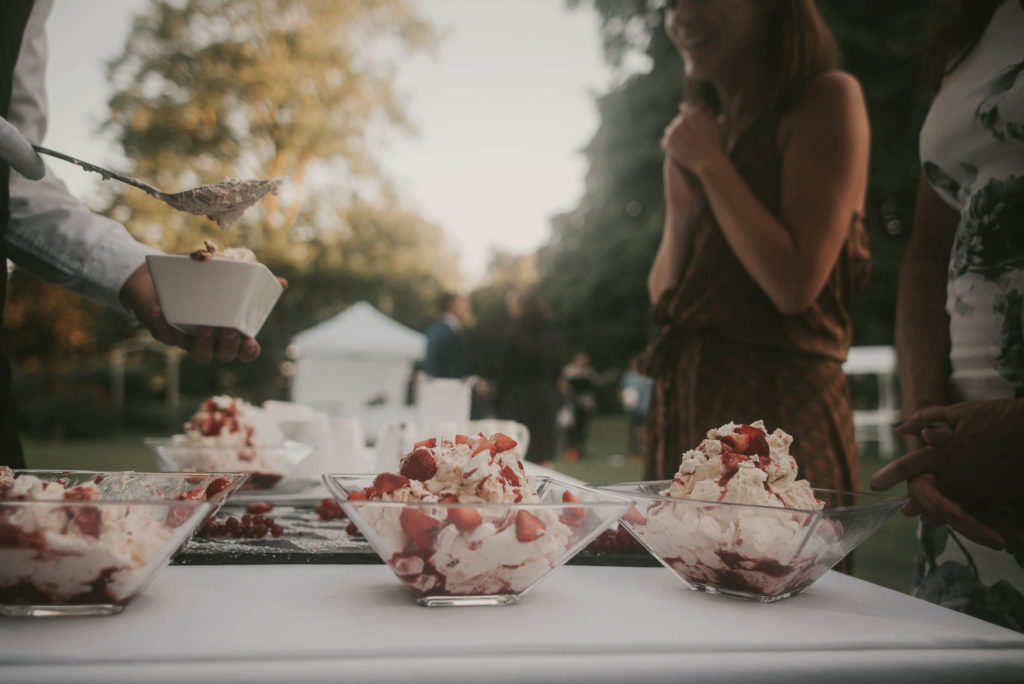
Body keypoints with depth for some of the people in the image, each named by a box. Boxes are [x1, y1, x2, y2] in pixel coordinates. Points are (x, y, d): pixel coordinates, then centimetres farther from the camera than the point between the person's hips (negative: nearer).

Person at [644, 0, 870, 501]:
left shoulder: (828, 98, -6)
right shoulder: (700, 132, 13)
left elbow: (795, 285, -18)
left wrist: (711, 163, -11)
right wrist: (680, 205, -4)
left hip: (779, 401, -6)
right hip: (683, 402, 7)